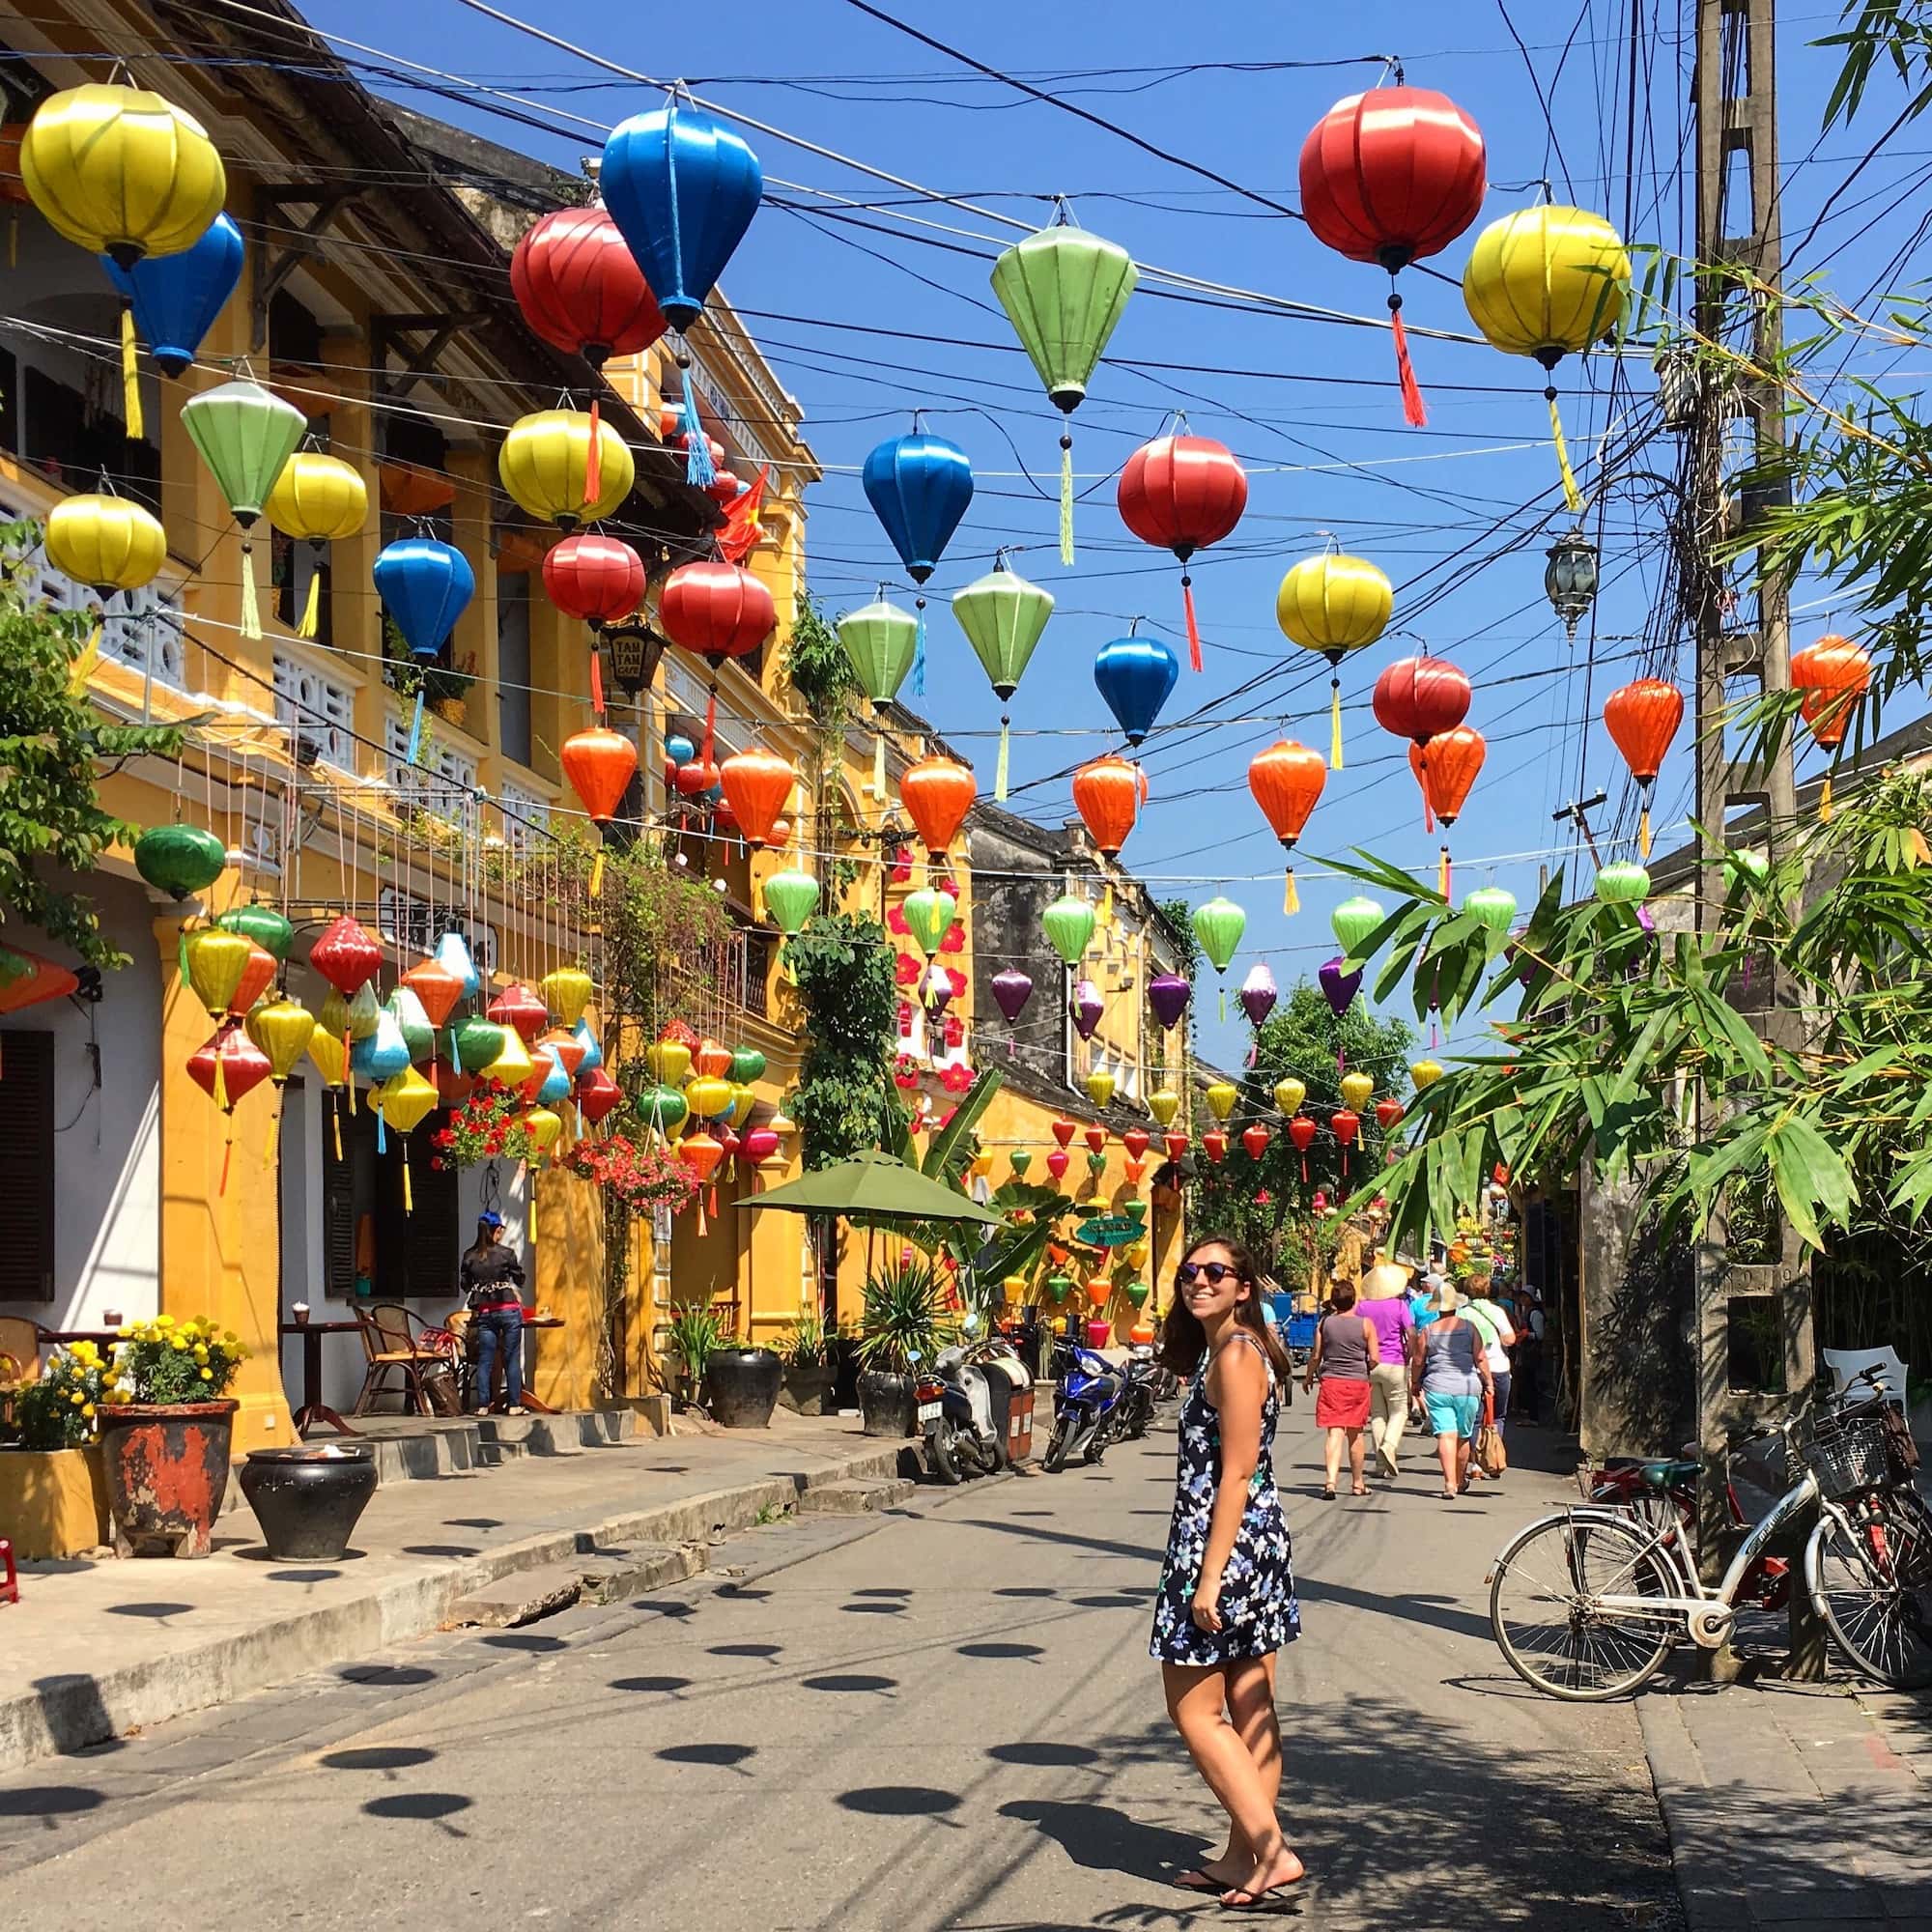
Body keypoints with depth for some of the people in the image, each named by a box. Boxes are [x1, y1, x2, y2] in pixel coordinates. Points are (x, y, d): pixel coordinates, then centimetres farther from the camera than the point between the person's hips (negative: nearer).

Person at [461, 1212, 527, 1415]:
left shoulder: (469, 1256, 1)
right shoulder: (506, 1253, -8)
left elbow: (465, 1284, 8)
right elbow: (519, 1279, 3)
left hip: (483, 1313, 3)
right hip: (508, 1310, -3)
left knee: (484, 1360, 6)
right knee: (512, 1359, 3)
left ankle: (482, 1405, 3)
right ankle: (514, 1404, 3)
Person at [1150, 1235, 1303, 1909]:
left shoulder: (1236, 1355, -16)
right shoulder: (1219, 1351, 14)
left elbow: (1237, 1473, -20)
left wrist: (1210, 1575, -22)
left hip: (1226, 1546, -10)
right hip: (1256, 1547, 10)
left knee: (1194, 1709, -3)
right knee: (1250, 1711, 12)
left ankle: (1270, 1850, -5)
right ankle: (1243, 1855, 19)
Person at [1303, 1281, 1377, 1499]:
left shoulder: (1324, 1323, -1)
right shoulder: (1365, 1325, -4)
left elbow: (1316, 1355, 4)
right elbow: (1374, 1358, -4)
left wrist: (1309, 1377, 21)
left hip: (1331, 1381, 0)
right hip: (1358, 1382, 0)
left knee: (1335, 1433, -5)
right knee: (1355, 1434, 15)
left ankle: (1331, 1481, -23)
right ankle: (1358, 1483, 26)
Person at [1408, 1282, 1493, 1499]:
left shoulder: (1427, 1331, 0)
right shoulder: (1469, 1327, 1)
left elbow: (1417, 1361, 5)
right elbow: (1480, 1358, 0)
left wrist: (1415, 1383, 21)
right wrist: (1487, 1382, 11)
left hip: (1437, 1388, -1)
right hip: (1468, 1387, 1)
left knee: (1446, 1435, -6)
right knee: (1463, 1436, 15)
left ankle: (1450, 1484, -19)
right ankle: (1460, 1481, 30)